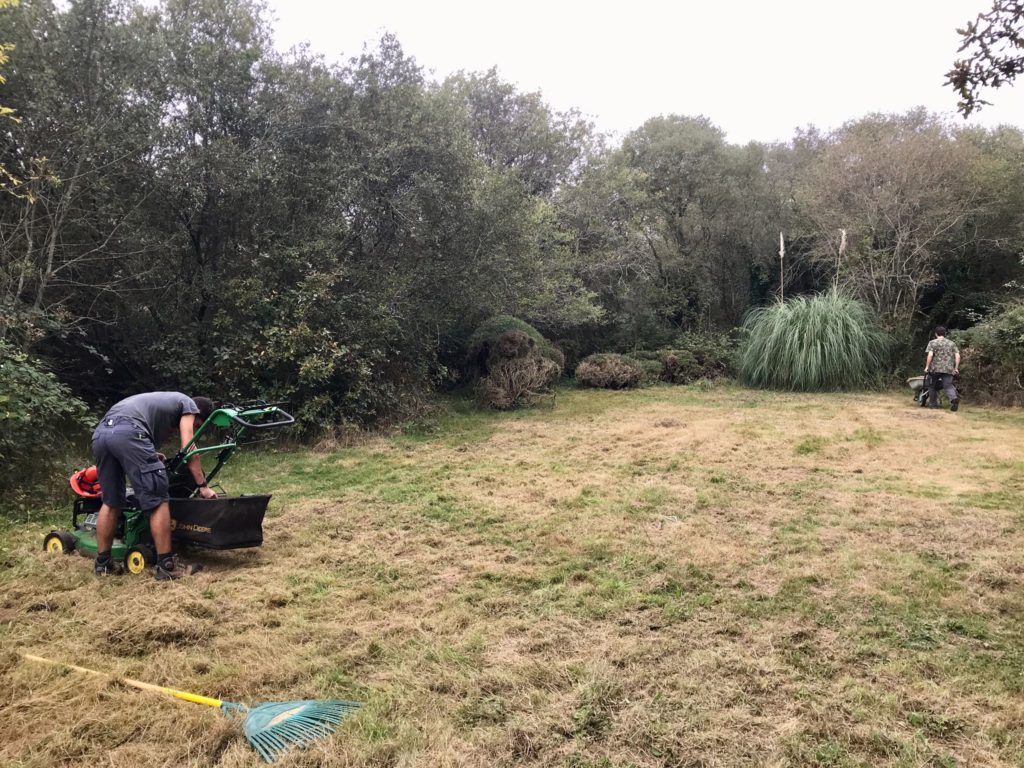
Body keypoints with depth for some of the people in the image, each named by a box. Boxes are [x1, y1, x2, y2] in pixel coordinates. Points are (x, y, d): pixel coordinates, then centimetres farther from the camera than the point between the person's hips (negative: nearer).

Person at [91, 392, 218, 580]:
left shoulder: (165, 401, 40)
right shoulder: (189, 404, 19)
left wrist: (151, 458, 45)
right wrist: (203, 486, 11)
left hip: (99, 433, 9)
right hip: (127, 432, -9)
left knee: (111, 502, 21)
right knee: (157, 501, -2)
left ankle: (103, 563, 27)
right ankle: (166, 566, -1)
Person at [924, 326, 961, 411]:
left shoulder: (933, 343, 2)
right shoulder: (951, 343, 14)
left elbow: (930, 355, -11)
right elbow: (957, 356, 7)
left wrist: (927, 367, -7)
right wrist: (956, 368, 11)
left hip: (935, 369, -3)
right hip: (948, 369, 3)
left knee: (932, 387, 13)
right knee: (948, 386, -1)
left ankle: (933, 404, 18)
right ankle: (954, 398, -29)